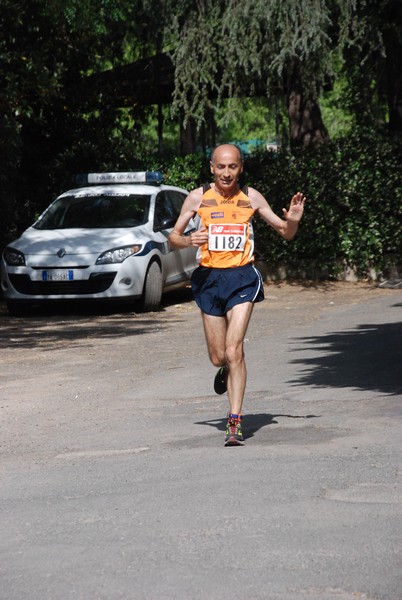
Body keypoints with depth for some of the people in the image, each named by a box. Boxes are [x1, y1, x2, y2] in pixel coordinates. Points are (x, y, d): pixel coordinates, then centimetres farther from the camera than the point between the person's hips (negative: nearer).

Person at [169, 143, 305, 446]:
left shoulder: (251, 197, 2)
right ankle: (227, 370, 47)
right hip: (209, 277, 2)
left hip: (242, 277, -2)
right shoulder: (198, 197, 1)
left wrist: (293, 220, -13)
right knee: (218, 357, 9)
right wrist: (189, 240, -16)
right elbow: (173, 237, 6)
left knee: (233, 350, -15)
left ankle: (235, 422, -12)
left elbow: (285, 233, 10)